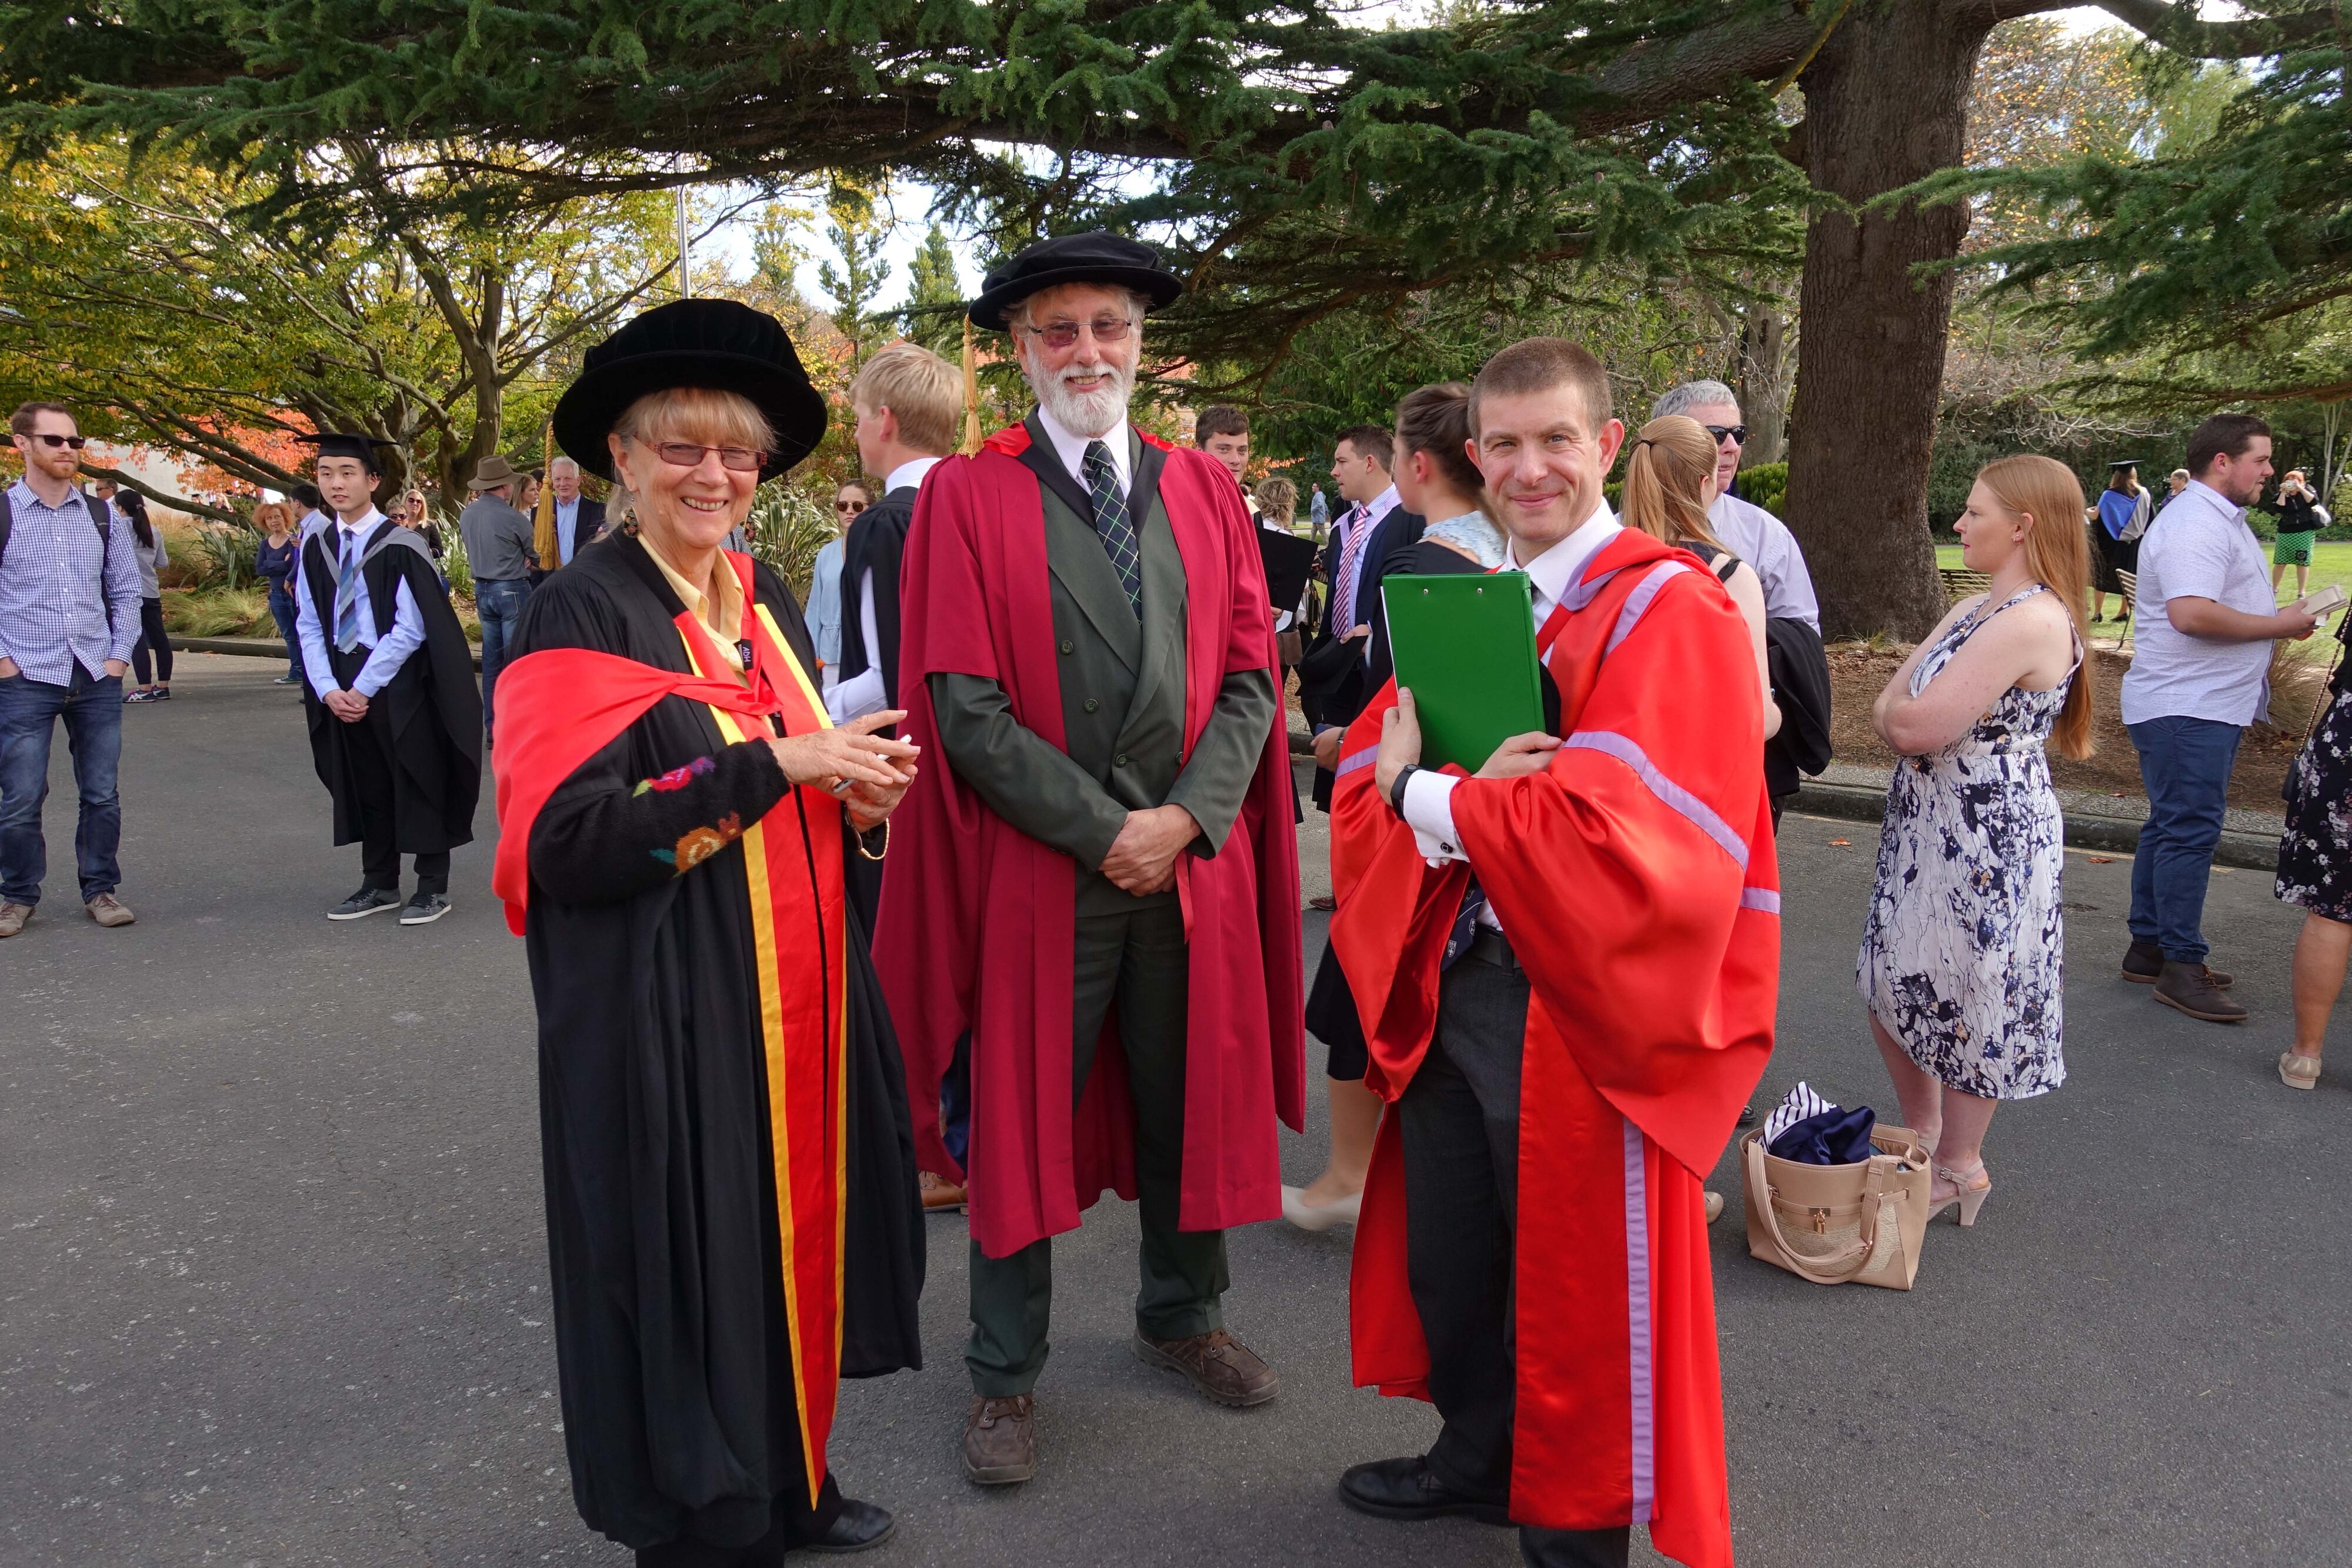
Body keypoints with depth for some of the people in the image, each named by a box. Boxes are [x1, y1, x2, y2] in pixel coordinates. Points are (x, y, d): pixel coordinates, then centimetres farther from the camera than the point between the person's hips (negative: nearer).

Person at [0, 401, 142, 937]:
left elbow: (126, 591, 12)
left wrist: (119, 657, 3)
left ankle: (100, 890, 21)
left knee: (102, 795, 8)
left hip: (98, 681, 3)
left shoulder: (104, 516, 7)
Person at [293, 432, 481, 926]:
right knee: (363, 785, 12)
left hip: (399, 684, -5)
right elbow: (309, 626, 8)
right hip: (343, 689, 5)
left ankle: (432, 888, 12)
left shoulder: (400, 547, -11)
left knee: (416, 783, 2)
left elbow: (411, 630, -13)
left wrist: (365, 687, -14)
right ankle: (380, 884, 24)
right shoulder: (316, 548, 6)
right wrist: (329, 689, -6)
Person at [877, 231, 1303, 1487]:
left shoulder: (1202, 490, 9)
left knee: (1191, 1100, 16)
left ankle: (1180, 1315, 39)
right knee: (1023, 1117, 8)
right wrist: (1103, 830, -14)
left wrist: (1186, 817, -11)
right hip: (1037, 864, -3)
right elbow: (964, 707, -10)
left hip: (1195, 855, 4)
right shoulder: (965, 497, -3)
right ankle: (1004, 1375, 26)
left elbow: (1249, 673, 3)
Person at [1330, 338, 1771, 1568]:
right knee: (1444, 1252, 18)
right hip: (1453, 984, 6)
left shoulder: (1670, 612, -13)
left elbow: (1626, 835, -24)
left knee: (1577, 1279, 9)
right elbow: (1368, 765, 5)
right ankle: (1478, 1458, 43)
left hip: (1581, 1003, -6)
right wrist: (1408, 769, -18)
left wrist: (1441, 802, -16)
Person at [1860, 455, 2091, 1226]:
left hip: (1987, 840, -9)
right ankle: (1922, 1134, 36)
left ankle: (1959, 1168, 24)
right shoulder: (1974, 609, 10)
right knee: (1894, 985, 17)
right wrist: (1911, 719, -12)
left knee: (1967, 998, 6)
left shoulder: (2033, 620, -22)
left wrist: (1896, 715, -4)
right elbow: (1888, 708, 8)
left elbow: (1914, 728, -25)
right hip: (1928, 829, 9)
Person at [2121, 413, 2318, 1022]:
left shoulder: (2221, 519, 18)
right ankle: (2181, 967, -4)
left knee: (2172, 827, 14)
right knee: (2189, 831, -9)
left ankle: (2150, 947, 22)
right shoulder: (2196, 524, -17)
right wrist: (2280, 625, -18)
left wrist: (2279, 618, 12)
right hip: (2186, 710, -11)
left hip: (2208, 705, 11)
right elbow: (2192, 613, -30)